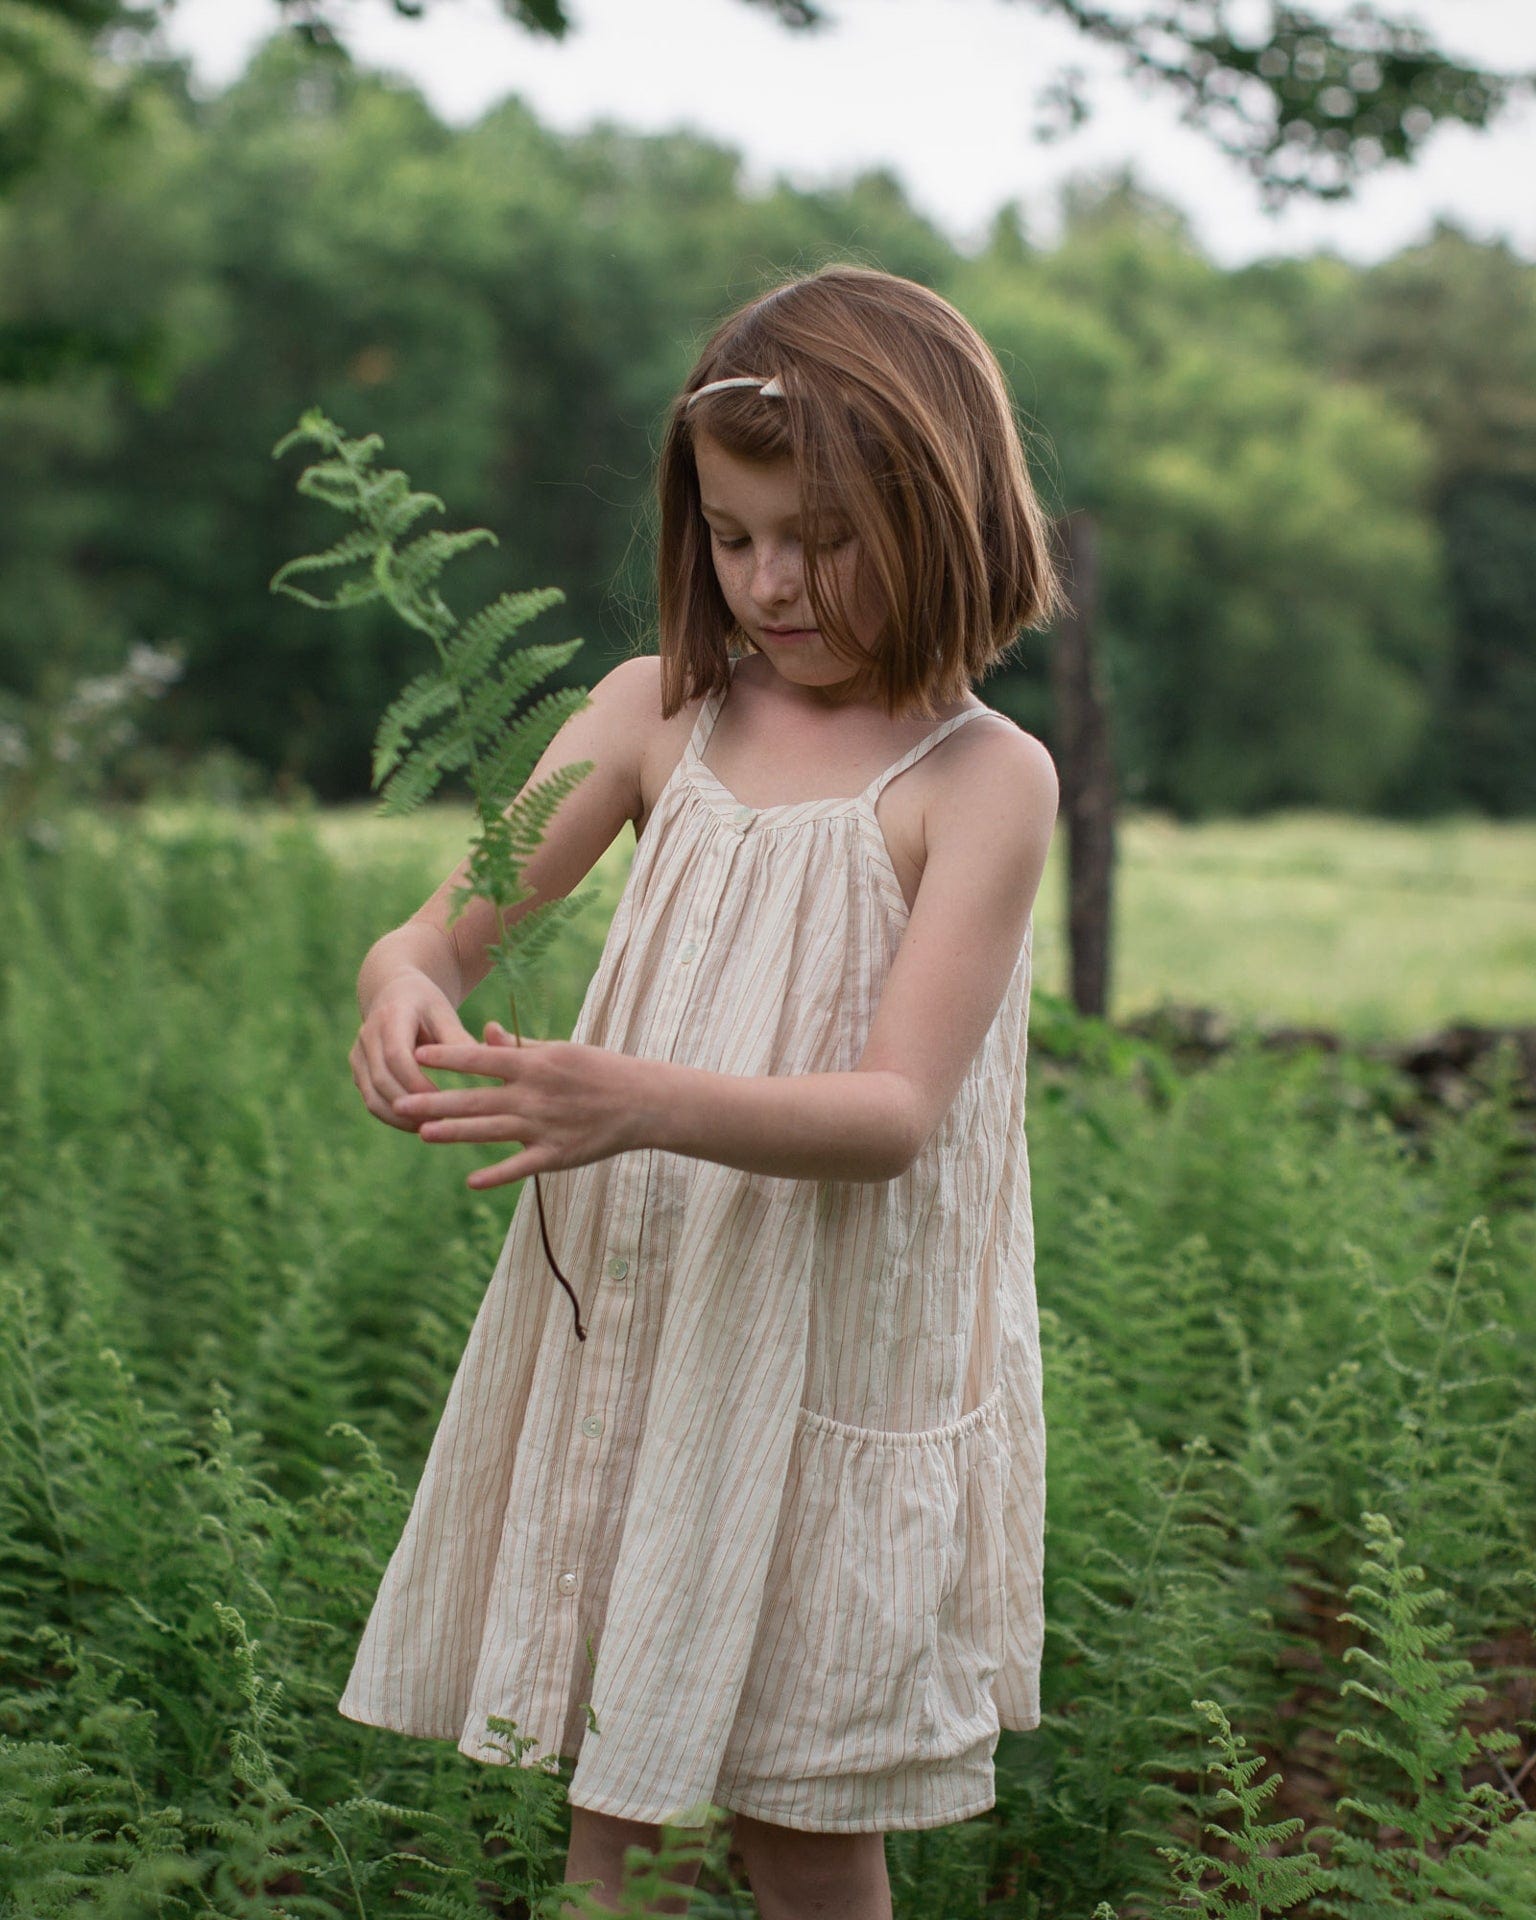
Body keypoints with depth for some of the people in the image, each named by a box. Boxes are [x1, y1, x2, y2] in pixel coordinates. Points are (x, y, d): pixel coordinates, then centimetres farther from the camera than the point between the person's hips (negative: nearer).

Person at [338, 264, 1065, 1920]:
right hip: (619, 1322, 4)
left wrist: (649, 1103, -34)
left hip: (830, 1356, -4)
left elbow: (897, 1111, -17)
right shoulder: (659, 710, 4)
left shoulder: (981, 776, -9)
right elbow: (447, 923, 0)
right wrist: (405, 982, -25)